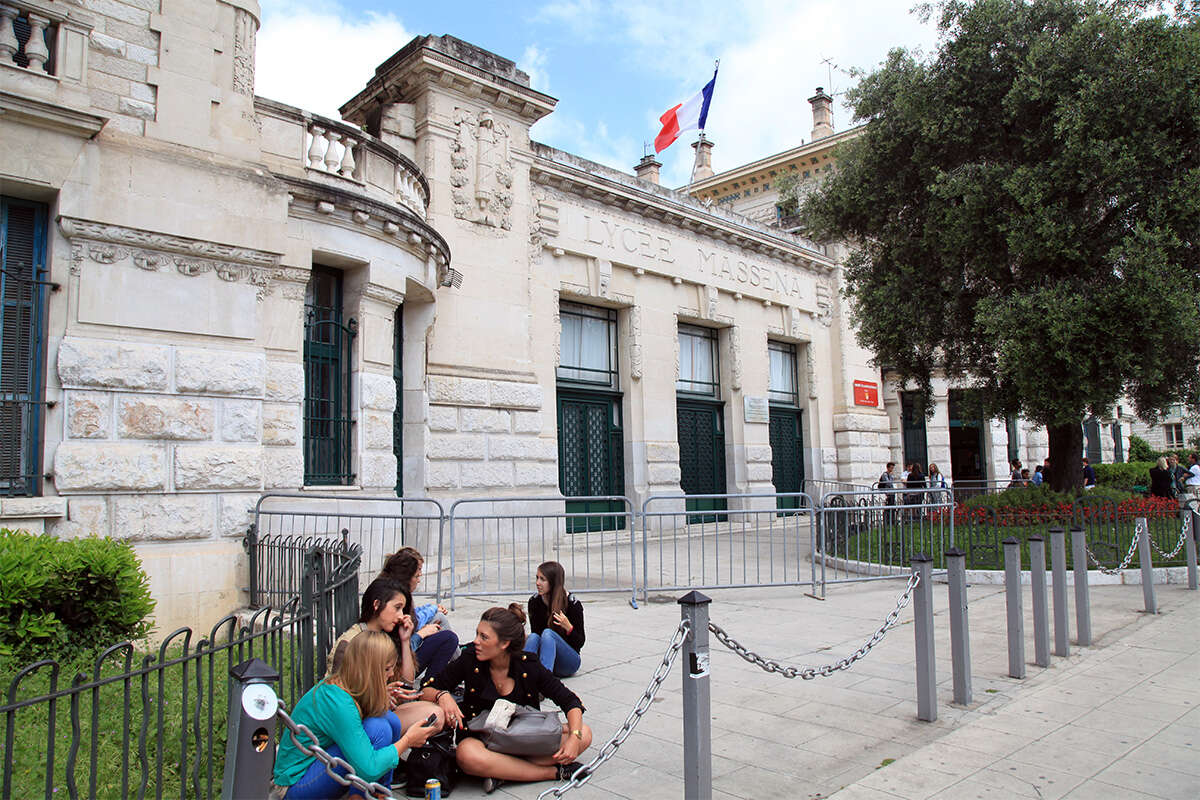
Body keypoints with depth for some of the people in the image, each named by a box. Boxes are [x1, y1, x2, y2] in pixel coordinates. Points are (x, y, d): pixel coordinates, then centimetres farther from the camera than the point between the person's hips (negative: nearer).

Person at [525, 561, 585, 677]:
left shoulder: (573, 604, -10)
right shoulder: (534, 602, 1)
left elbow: (580, 643, -7)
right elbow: (535, 631, 7)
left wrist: (568, 627, -27)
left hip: (569, 662, -3)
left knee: (547, 633, -30)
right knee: (533, 636, -28)